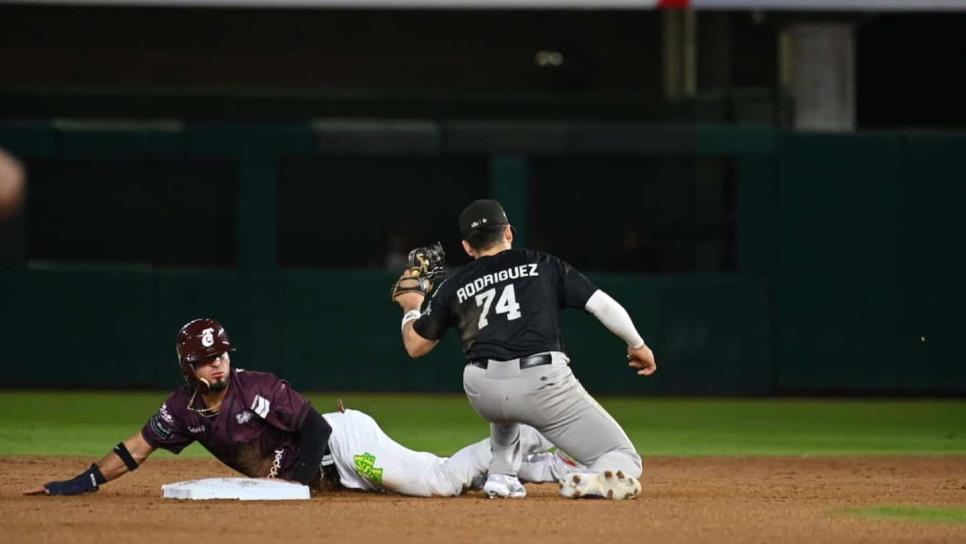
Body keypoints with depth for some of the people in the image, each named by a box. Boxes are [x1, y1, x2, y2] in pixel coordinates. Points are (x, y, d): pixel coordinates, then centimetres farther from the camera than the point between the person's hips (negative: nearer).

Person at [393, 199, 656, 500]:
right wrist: (637, 344, 26)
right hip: (543, 384, -3)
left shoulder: (454, 287, 18)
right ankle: (595, 480, -34)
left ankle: (502, 474, 27)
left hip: (482, 393, 3)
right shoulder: (543, 264, 16)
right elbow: (603, 305, 11)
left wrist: (411, 308, 47)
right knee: (624, 461, 1)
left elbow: (415, 345, 26)